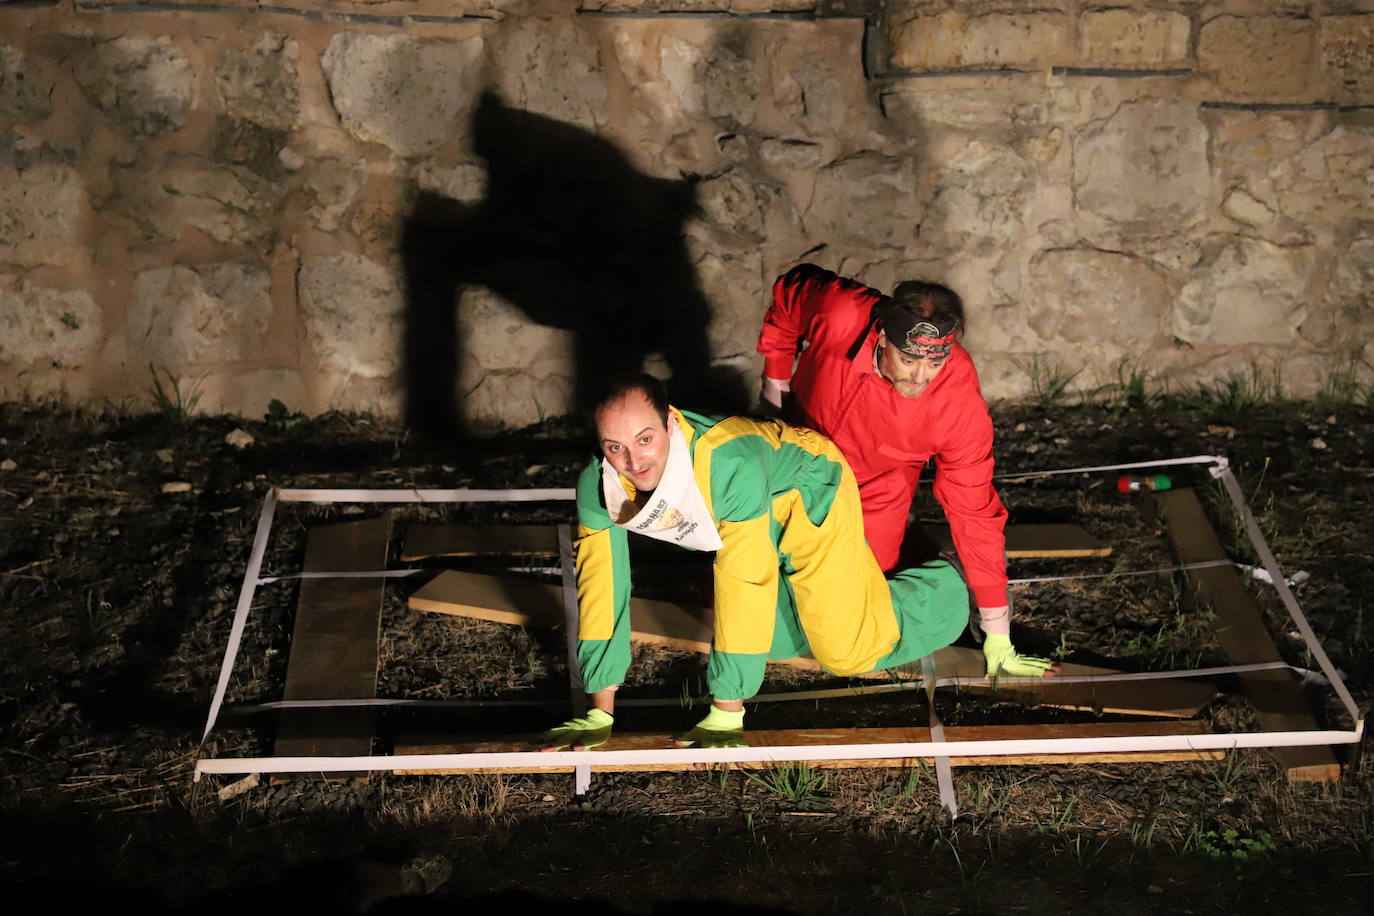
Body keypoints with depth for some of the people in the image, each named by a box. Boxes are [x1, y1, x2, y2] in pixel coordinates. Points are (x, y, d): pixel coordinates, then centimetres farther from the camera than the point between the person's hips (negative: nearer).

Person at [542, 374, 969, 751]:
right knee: (773, 639, 13)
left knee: (847, 650, -6)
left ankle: (949, 585, 21)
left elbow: (743, 589, -40)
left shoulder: (733, 465, -45)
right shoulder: (597, 484, -28)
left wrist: (726, 715, -35)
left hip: (811, 491, -6)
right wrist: (599, 714, -18)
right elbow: (601, 588, -21)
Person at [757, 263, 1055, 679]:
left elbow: (974, 514, -28)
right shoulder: (839, 314, -38)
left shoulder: (962, 408, -37)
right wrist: (776, 375, -4)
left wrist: (997, 635, -24)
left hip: (879, 485, -1)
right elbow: (790, 290, -13)